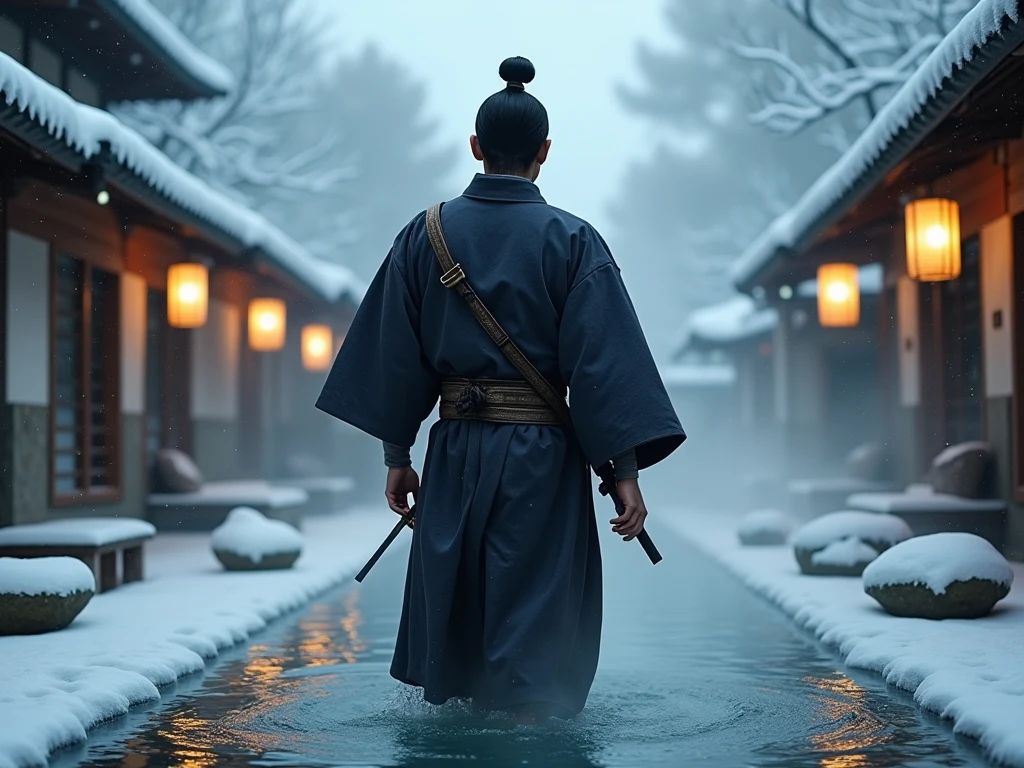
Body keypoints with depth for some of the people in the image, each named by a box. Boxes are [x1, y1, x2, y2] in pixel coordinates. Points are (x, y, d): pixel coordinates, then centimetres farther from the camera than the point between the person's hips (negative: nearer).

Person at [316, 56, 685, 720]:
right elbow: (606, 361, -10)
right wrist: (626, 472, -8)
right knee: (535, 624, 4)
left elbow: (397, 356, 4)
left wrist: (397, 454, 13)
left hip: (457, 448, 3)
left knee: (450, 613, 17)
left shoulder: (427, 233, 2)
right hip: (543, 453, -3)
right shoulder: (572, 240, -6)